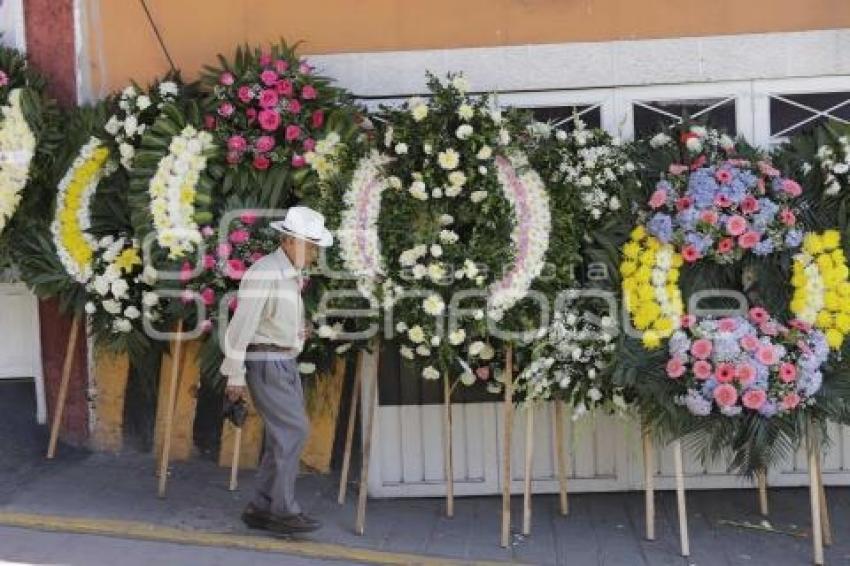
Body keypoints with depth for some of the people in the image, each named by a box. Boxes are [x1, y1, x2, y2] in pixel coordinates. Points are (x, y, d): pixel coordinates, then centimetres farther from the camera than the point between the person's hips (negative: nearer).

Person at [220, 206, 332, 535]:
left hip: (285, 364, 9)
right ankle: (283, 510, -5)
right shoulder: (264, 273, -16)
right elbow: (241, 325, -17)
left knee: (284, 437, 7)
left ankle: (260, 509, 13)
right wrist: (235, 376, -16)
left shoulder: (293, 275, 12)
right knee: (293, 431, -12)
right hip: (265, 363, -9)